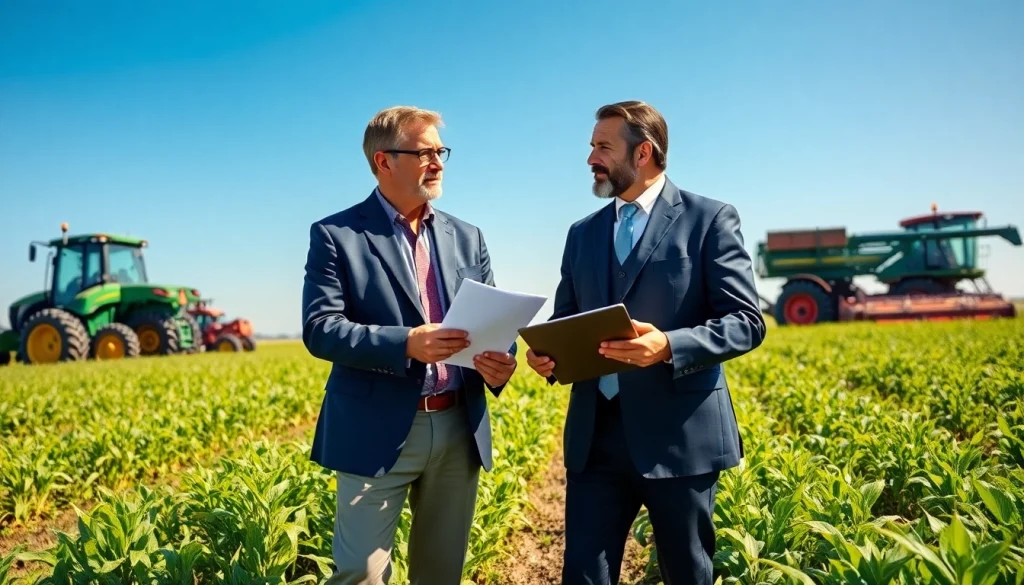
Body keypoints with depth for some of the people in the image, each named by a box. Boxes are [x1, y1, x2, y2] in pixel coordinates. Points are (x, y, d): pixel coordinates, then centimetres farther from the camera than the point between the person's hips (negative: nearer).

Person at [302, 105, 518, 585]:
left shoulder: (467, 237, 12)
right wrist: (407, 344, -25)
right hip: (379, 432, -4)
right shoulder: (336, 235, -3)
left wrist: (501, 359, -13)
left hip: (460, 429, 5)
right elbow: (319, 329, -12)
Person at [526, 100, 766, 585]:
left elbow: (746, 322, -8)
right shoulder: (582, 233, 14)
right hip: (594, 434, 4)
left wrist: (670, 346, -25)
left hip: (680, 434, -4)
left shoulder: (710, 219, -2)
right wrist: (547, 353, -5)